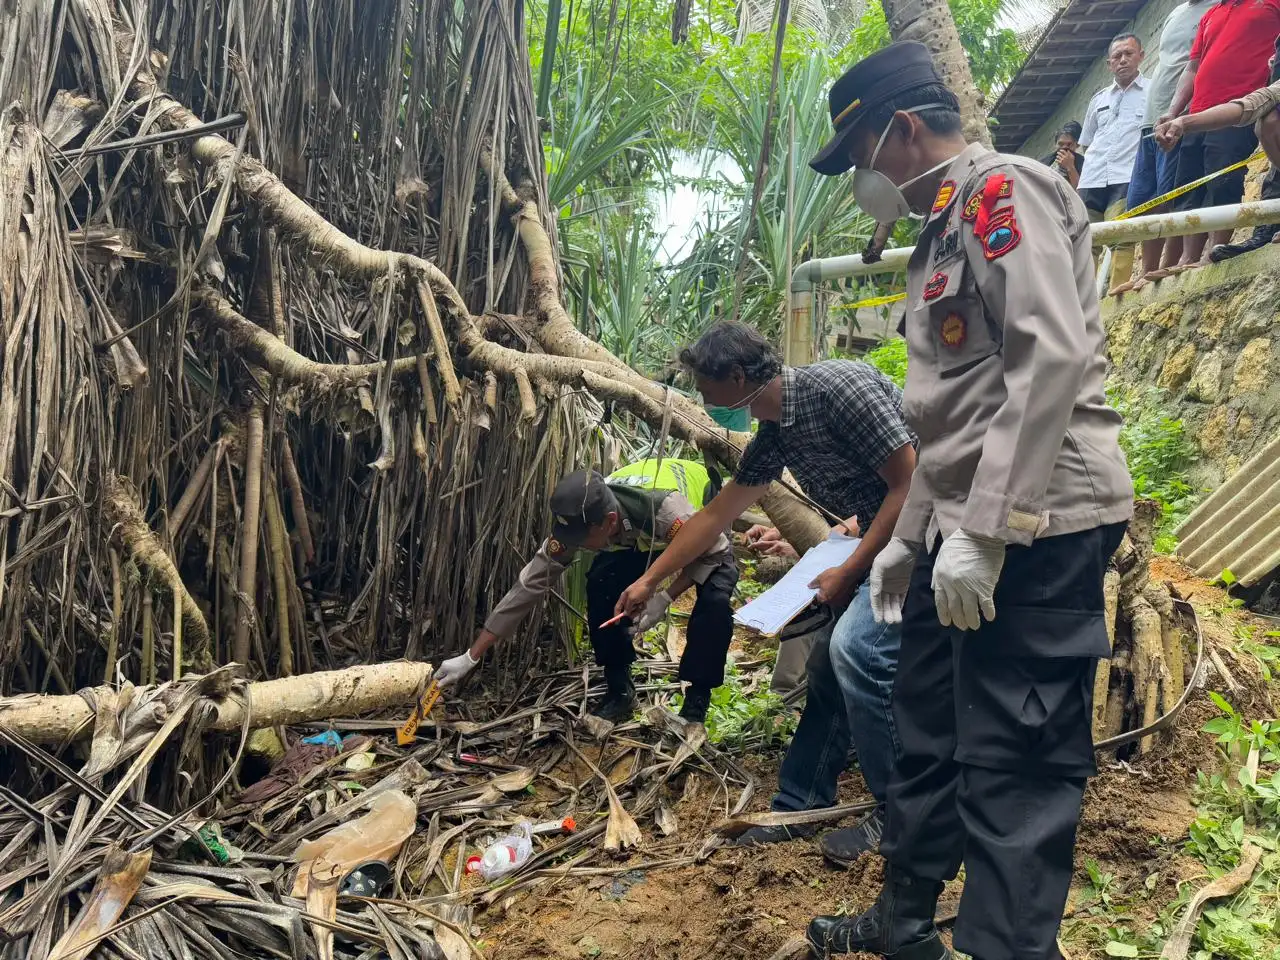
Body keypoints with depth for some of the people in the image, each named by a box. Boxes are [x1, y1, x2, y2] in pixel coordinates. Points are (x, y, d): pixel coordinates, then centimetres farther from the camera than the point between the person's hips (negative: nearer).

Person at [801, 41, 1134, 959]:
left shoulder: (1004, 189, -7)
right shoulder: (943, 232, 22)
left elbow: (1052, 358, -21)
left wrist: (984, 531, -23)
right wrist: (910, 536, 23)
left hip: (1035, 529, -10)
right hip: (965, 535, 10)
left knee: (1014, 764, -5)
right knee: (929, 734, 18)